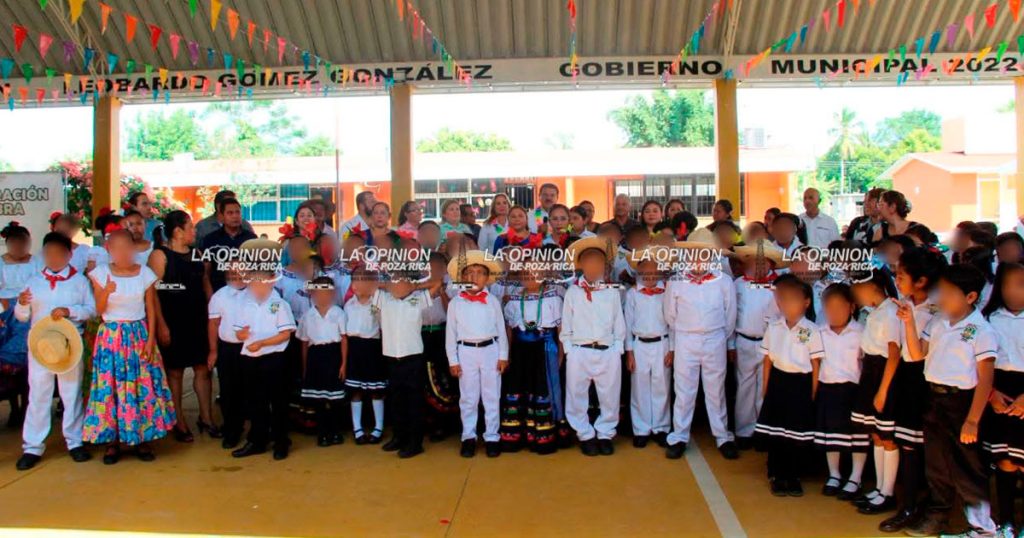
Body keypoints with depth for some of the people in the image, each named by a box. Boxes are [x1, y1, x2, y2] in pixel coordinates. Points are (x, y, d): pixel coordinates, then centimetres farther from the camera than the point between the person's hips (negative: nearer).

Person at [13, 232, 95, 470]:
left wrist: (69, 311, -19)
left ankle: (75, 441, 18)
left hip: (70, 344, -1)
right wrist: (22, 304, -12)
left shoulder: (80, 281, 3)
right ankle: (32, 446, 11)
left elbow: (91, 309, -4)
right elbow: (22, 316, 9)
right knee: (38, 395, 4)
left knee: (72, 393, 8)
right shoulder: (34, 281, 9)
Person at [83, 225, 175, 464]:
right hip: (111, 336, 0)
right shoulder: (101, 274, -1)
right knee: (111, 387, -1)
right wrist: (106, 292, -20)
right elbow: (99, 310, -1)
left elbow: (151, 309, 4)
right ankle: (112, 440, 10)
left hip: (139, 335, 1)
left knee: (143, 386, 0)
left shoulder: (145, 274, 1)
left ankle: (142, 438, 11)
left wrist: (150, 339, -2)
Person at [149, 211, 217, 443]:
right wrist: (161, 325, -17)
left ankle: (206, 418, 18)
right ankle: (179, 422, 15)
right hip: (173, 325, -5)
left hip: (198, 322, 5)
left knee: (203, 369, 7)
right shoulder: (160, 255, -7)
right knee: (175, 372, 4)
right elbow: (152, 292, -12)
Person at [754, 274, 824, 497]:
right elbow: (768, 359, 7)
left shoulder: (811, 330, -8)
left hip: (800, 383, -3)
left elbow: (816, 365, -5)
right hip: (778, 382, 3)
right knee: (775, 432, 8)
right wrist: (766, 388, 6)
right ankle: (777, 476, 21)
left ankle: (793, 477, 22)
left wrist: (812, 394, -5)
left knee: (798, 433, 7)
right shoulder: (773, 327, 2)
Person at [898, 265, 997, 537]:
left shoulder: (981, 330, -12)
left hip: (961, 401, -6)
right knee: (936, 463, 17)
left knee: (967, 468, 1)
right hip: (934, 399, 6)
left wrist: (972, 420, -16)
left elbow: (985, 379, -13)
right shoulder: (937, 322, 7)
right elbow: (917, 353, 9)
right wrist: (909, 322, -3)